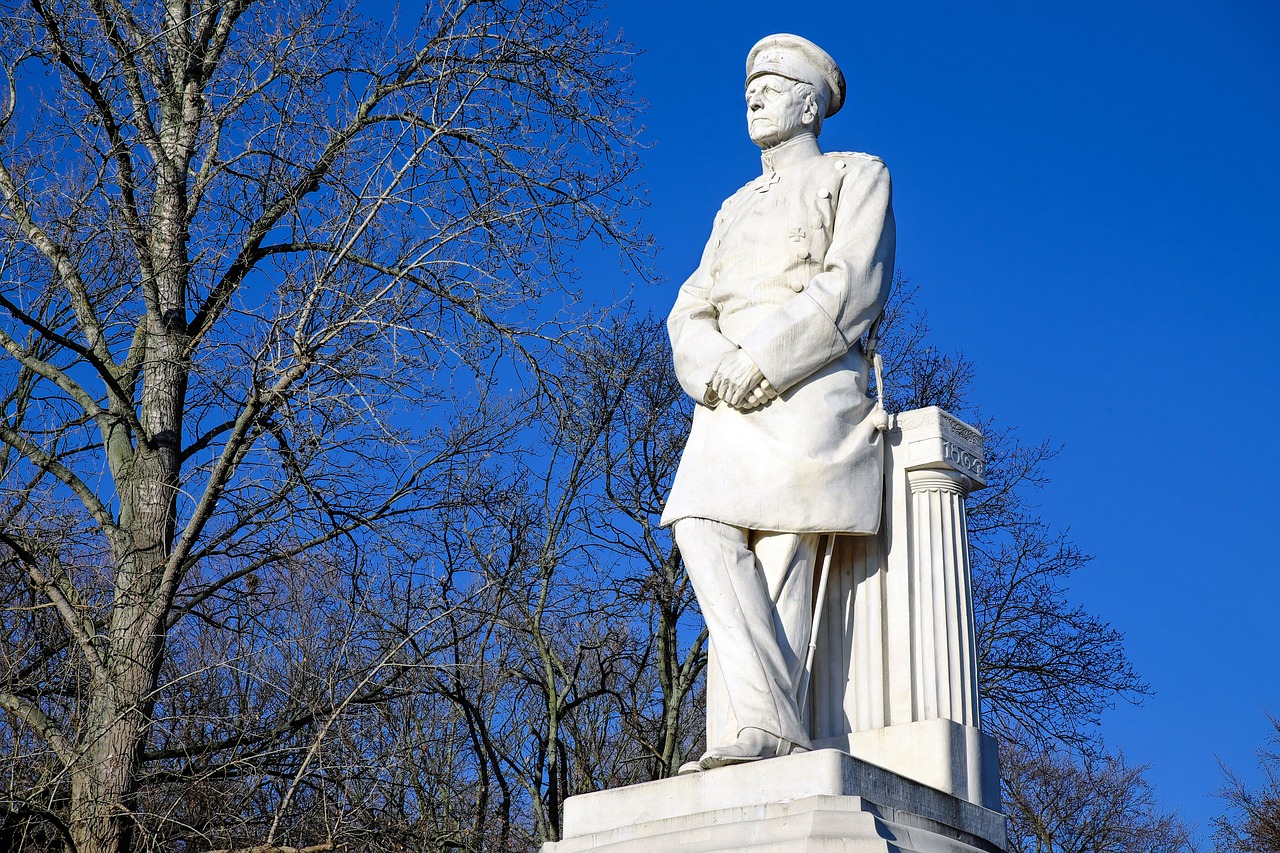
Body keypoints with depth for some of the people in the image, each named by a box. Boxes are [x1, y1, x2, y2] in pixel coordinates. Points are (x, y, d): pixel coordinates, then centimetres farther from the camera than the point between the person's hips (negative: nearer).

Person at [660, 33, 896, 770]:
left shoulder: (858, 176, 14)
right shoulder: (735, 208, 31)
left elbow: (851, 288, -4)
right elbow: (690, 314, 18)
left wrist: (761, 363, -14)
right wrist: (716, 371, -7)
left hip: (810, 390, -5)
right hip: (729, 407, 5)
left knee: (784, 551, -19)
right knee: (705, 531, -18)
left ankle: (766, 733, -24)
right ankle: (774, 725, -26)